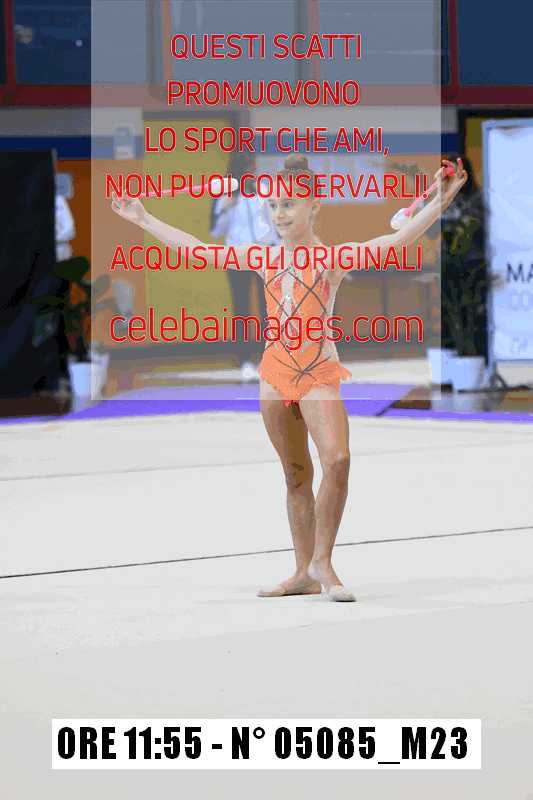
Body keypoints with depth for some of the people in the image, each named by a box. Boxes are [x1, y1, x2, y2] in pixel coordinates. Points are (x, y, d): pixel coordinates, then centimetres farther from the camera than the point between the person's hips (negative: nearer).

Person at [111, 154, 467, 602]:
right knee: (296, 476, 10)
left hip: (320, 373, -4)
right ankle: (305, 573, 16)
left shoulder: (334, 257, -3)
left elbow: (396, 242, -16)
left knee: (337, 459, -23)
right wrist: (143, 220, 20)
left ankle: (322, 561, -13)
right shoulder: (265, 259, 9)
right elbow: (195, 249, 16)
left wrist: (439, 204, -29)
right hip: (276, 372, 4)